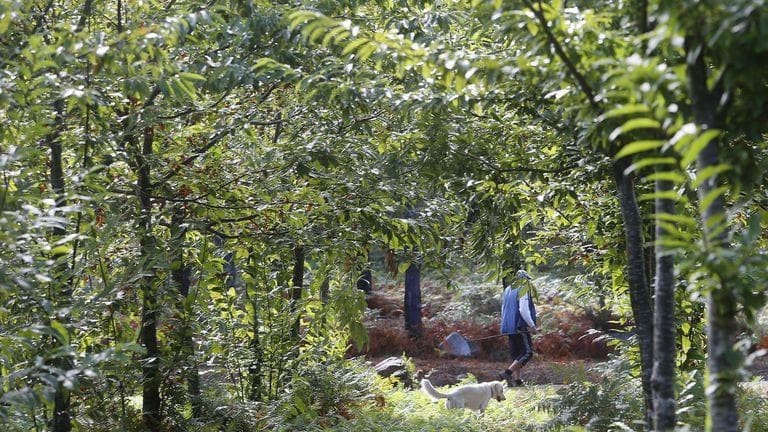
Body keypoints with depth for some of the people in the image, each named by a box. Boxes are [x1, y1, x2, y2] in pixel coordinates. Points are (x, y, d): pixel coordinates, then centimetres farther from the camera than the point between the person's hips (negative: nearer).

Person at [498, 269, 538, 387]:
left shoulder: (508, 290, 16)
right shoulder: (523, 290, -10)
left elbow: (503, 310, 20)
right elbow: (523, 310, -20)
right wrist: (532, 326, -14)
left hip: (509, 327, 9)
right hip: (520, 327, -9)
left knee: (516, 354, 13)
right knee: (527, 352, -7)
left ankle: (516, 379, 10)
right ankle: (507, 373, -18)